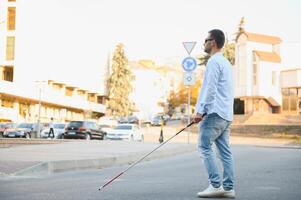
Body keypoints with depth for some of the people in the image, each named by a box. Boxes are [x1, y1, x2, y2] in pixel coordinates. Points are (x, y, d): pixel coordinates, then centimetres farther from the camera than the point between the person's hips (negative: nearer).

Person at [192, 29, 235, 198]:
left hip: (215, 113, -9)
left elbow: (209, 88, -15)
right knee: (225, 151, 5)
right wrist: (204, 110, 23)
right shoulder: (226, 62, 22)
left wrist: (200, 110, -15)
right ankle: (228, 188, 4)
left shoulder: (214, 61, -7)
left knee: (205, 147, -7)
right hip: (226, 114, 9)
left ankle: (216, 185, -11)